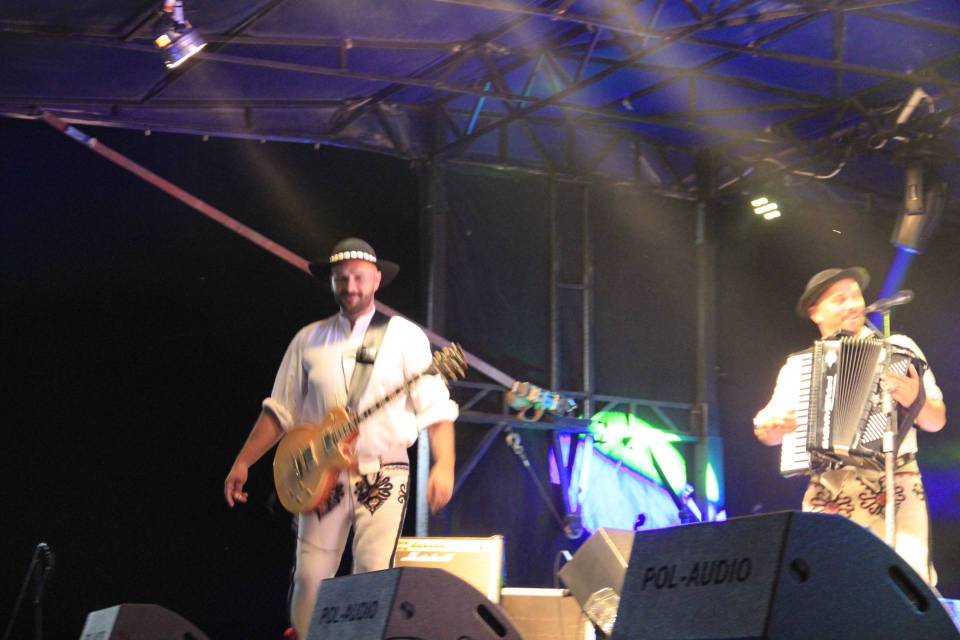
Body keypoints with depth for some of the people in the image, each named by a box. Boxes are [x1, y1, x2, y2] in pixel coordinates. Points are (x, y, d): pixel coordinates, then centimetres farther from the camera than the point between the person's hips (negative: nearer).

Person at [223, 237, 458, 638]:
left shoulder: (404, 336, 3)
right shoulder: (308, 340, 11)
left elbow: (436, 408, -2)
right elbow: (280, 409, 14)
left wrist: (444, 465, -15)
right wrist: (243, 463, 8)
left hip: (384, 477, -2)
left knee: (375, 574, -15)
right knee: (310, 579, -3)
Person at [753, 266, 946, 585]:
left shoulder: (899, 348, 9)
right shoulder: (797, 367, 15)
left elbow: (936, 421, 6)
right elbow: (768, 430, 23)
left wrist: (914, 400, -16)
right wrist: (770, 426, -1)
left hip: (895, 487, -2)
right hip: (827, 493, 2)